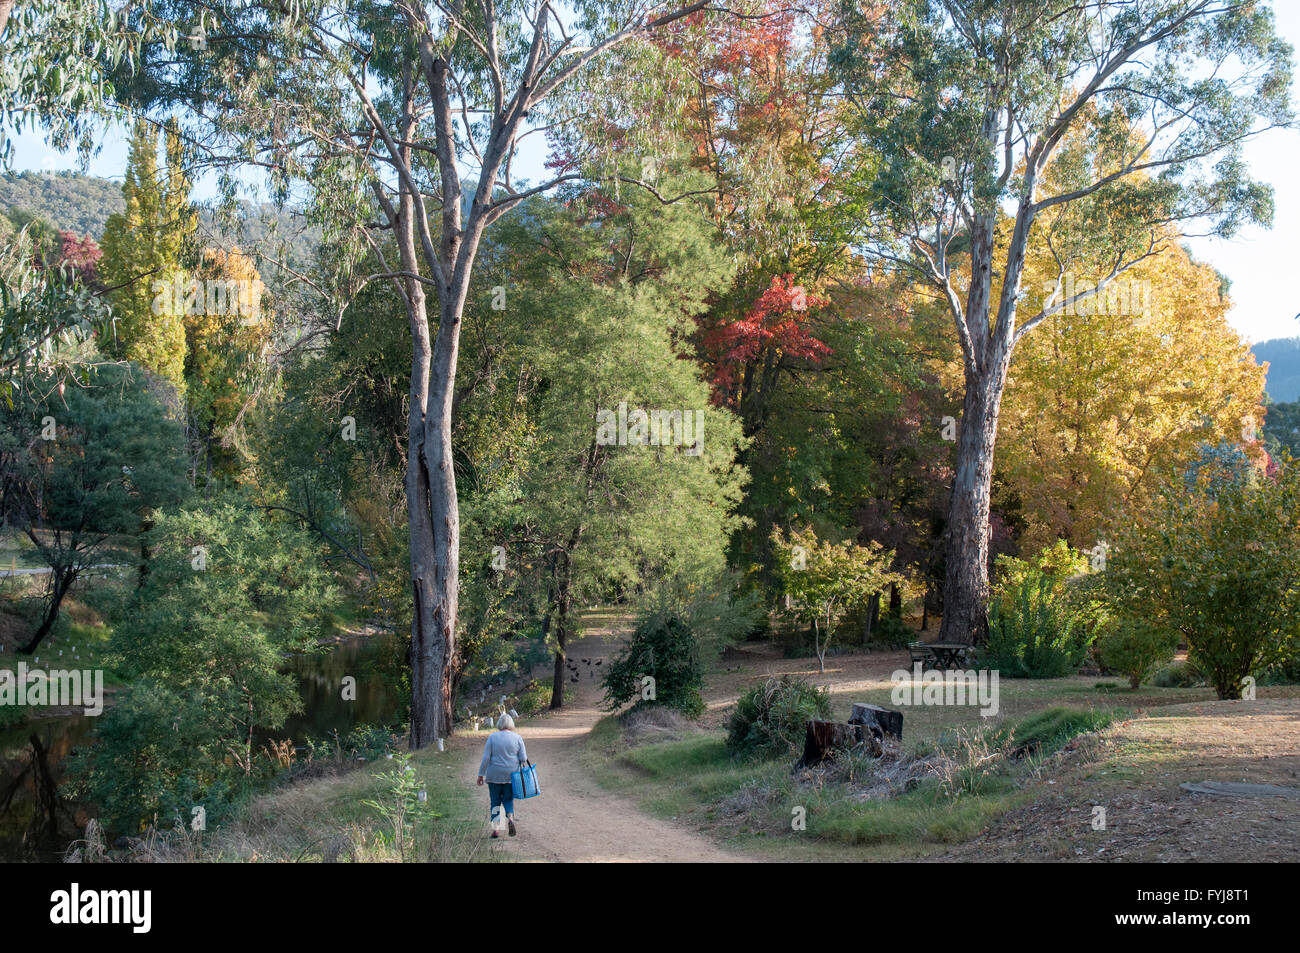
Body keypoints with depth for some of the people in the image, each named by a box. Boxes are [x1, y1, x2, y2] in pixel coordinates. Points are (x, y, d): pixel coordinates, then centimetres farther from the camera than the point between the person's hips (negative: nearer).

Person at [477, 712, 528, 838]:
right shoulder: (517, 738, -1)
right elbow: (523, 758, -3)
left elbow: (486, 758, -8)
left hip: (494, 775, -1)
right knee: (508, 799, 12)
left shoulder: (492, 737, -5)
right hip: (511, 775, 1)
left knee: (495, 801, 10)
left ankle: (495, 829, 3)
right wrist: (521, 771, 15)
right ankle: (510, 818, -16)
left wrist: (481, 774, -2)